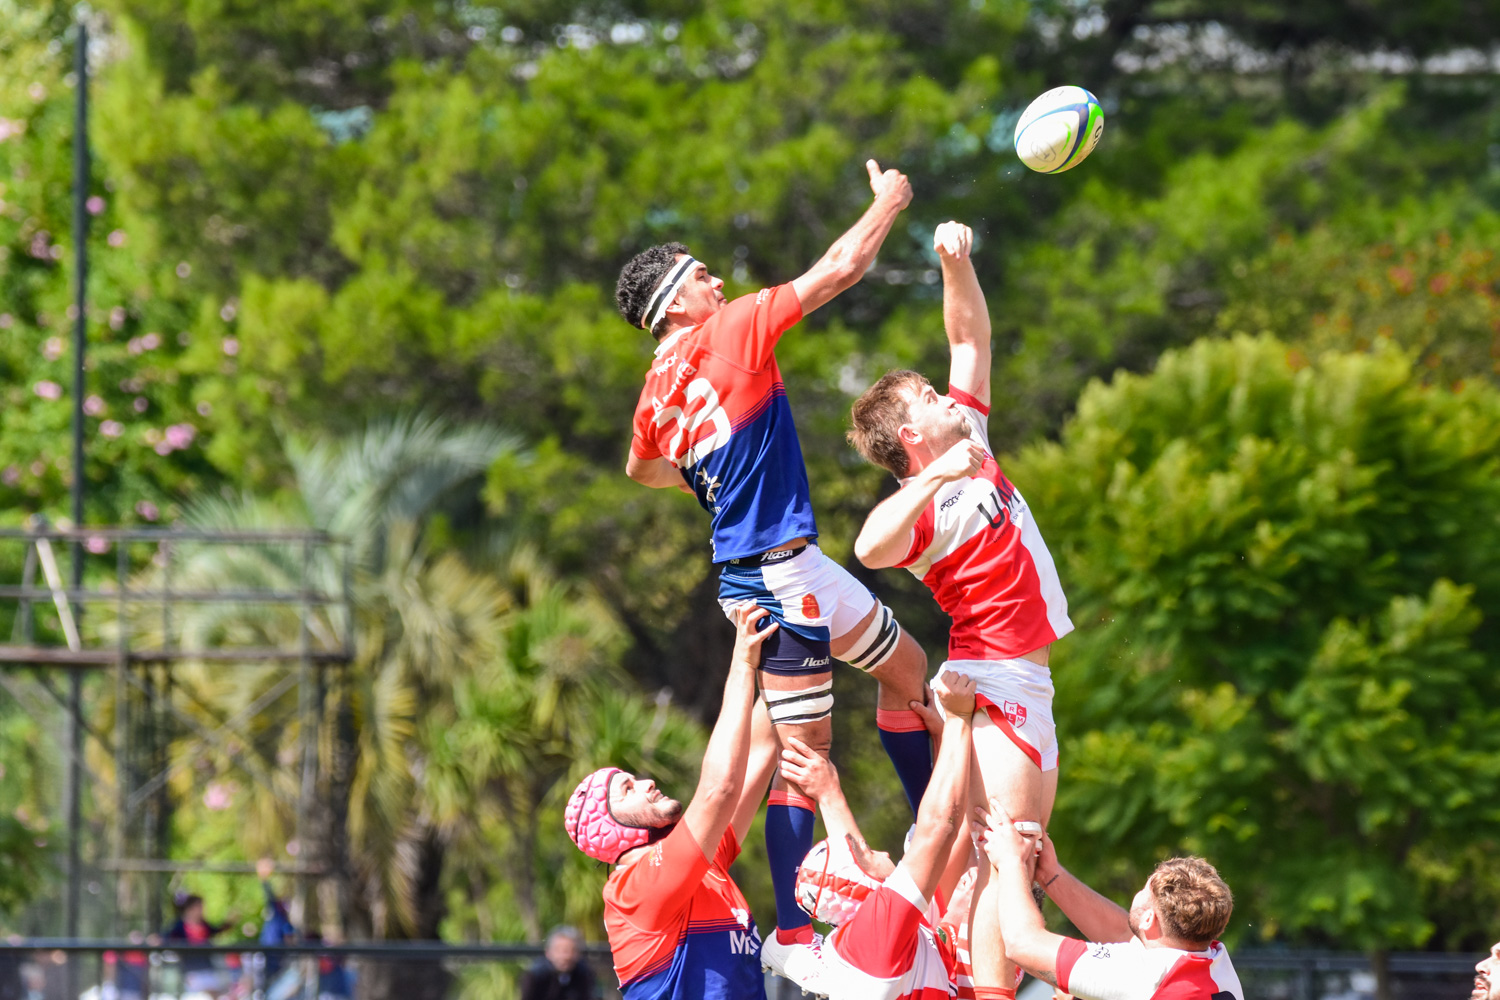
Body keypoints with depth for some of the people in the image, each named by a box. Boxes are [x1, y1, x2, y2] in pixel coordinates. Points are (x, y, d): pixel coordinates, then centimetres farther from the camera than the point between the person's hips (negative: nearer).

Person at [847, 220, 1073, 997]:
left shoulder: (966, 435, 10)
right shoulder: (923, 502, -15)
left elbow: (971, 338, 18)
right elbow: (870, 547, -38)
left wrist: (957, 266, 3)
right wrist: (936, 476, -43)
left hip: (1025, 682, 10)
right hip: (995, 679, -10)